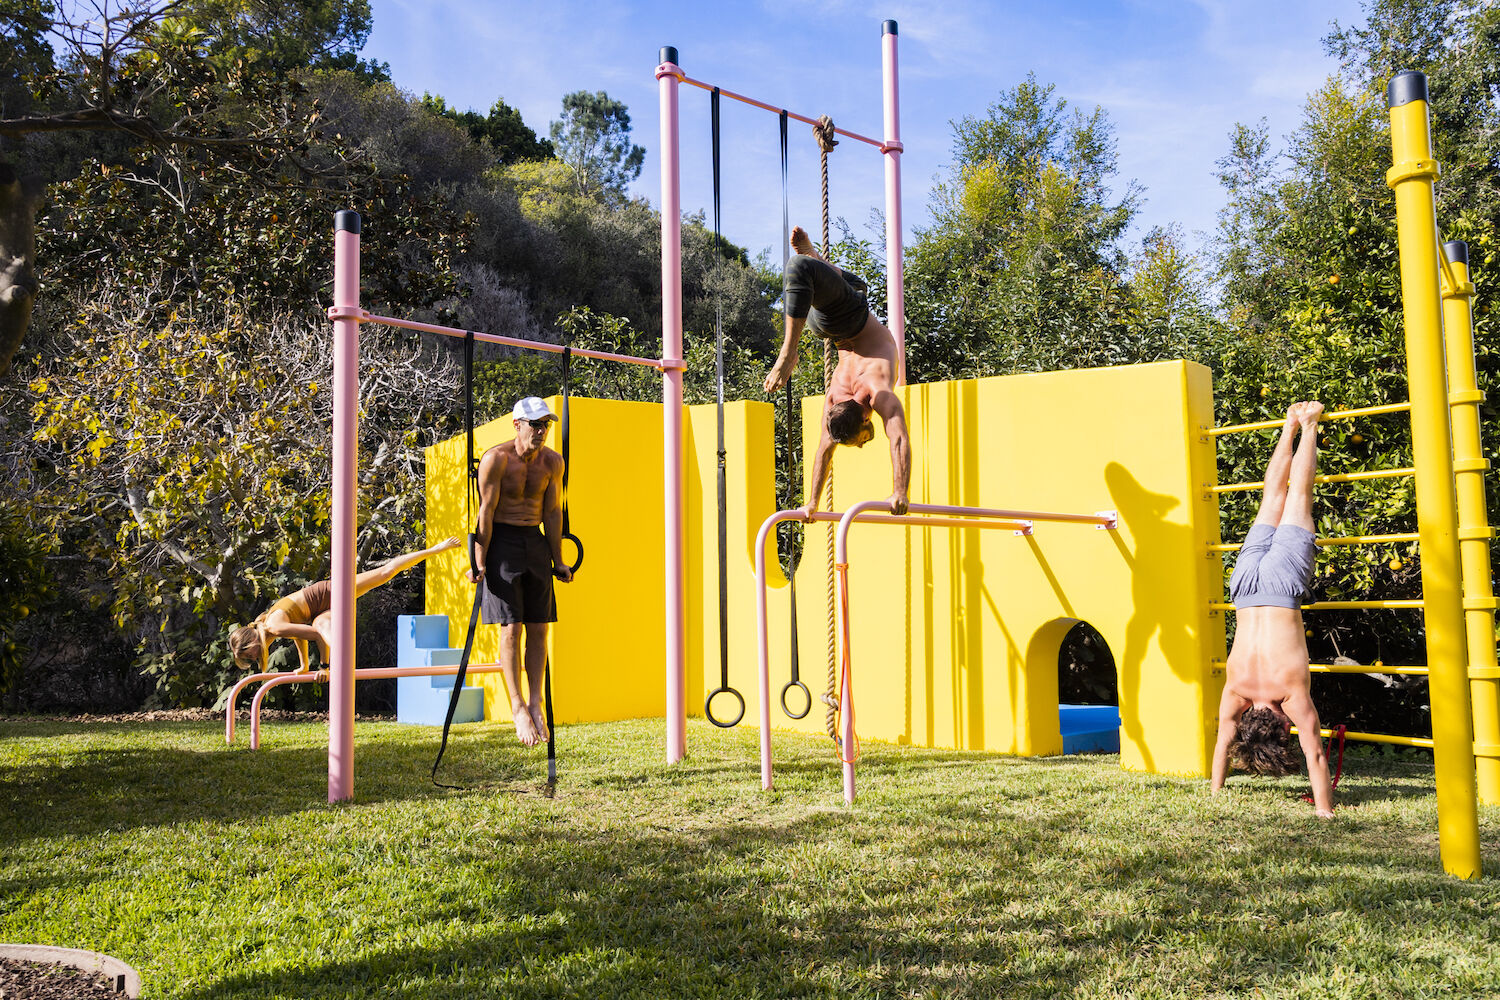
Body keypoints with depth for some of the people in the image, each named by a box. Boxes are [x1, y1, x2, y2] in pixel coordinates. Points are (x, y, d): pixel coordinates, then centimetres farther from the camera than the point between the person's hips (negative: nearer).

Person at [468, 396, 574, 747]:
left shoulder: (552, 462, 2)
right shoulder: (496, 459, -12)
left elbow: (552, 512, 8)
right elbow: (486, 512, -11)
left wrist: (558, 560, 8)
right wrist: (480, 563, -14)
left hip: (536, 543, 5)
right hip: (502, 541, -5)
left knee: (538, 628, 3)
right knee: (511, 628, -7)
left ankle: (535, 704, 9)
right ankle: (518, 708, -2)